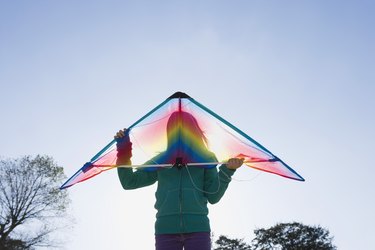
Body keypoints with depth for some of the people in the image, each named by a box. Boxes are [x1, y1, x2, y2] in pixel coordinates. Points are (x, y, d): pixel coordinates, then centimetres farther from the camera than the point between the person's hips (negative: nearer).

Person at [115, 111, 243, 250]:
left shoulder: (205, 158, 11)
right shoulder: (161, 160, 14)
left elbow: (213, 197, 6)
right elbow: (129, 182, 15)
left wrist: (227, 171, -7)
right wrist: (123, 150, 7)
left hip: (198, 228, -1)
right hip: (166, 229, 1)